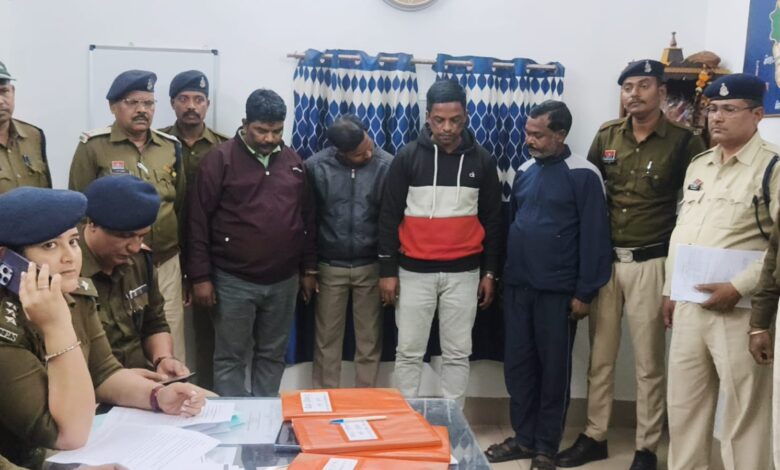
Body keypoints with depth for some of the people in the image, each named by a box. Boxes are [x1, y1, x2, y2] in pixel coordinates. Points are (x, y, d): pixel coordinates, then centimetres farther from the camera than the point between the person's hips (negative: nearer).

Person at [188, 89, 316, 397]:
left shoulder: (293, 161, 7)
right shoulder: (220, 159, -7)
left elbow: (307, 218, 12)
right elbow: (199, 220, -8)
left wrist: (309, 269, 11)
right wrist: (201, 276, -10)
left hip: (284, 281, 4)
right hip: (234, 281, -4)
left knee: (272, 355, 14)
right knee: (230, 357, 6)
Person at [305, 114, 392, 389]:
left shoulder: (386, 165, -10)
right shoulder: (315, 167, -9)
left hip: (371, 266, 0)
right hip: (330, 267, 0)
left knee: (369, 340, 10)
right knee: (326, 340, 10)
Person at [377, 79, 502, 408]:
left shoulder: (481, 160, 3)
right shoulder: (408, 157, -2)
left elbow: (492, 219, 8)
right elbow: (389, 216, -1)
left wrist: (490, 272, 5)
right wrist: (387, 269, -4)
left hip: (463, 273, 1)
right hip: (414, 271, -1)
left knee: (457, 354, 8)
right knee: (409, 352, 6)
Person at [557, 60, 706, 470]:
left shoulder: (684, 142, -5)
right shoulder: (606, 136, 7)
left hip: (649, 263, -4)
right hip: (603, 260, 4)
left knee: (648, 363, 6)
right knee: (599, 357, 12)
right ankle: (594, 437, 26)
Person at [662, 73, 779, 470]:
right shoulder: (697, 166, 15)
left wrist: (739, 287, -19)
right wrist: (669, 289, 16)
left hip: (739, 308, -7)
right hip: (688, 304, 7)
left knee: (743, 412, 4)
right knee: (684, 404, 15)